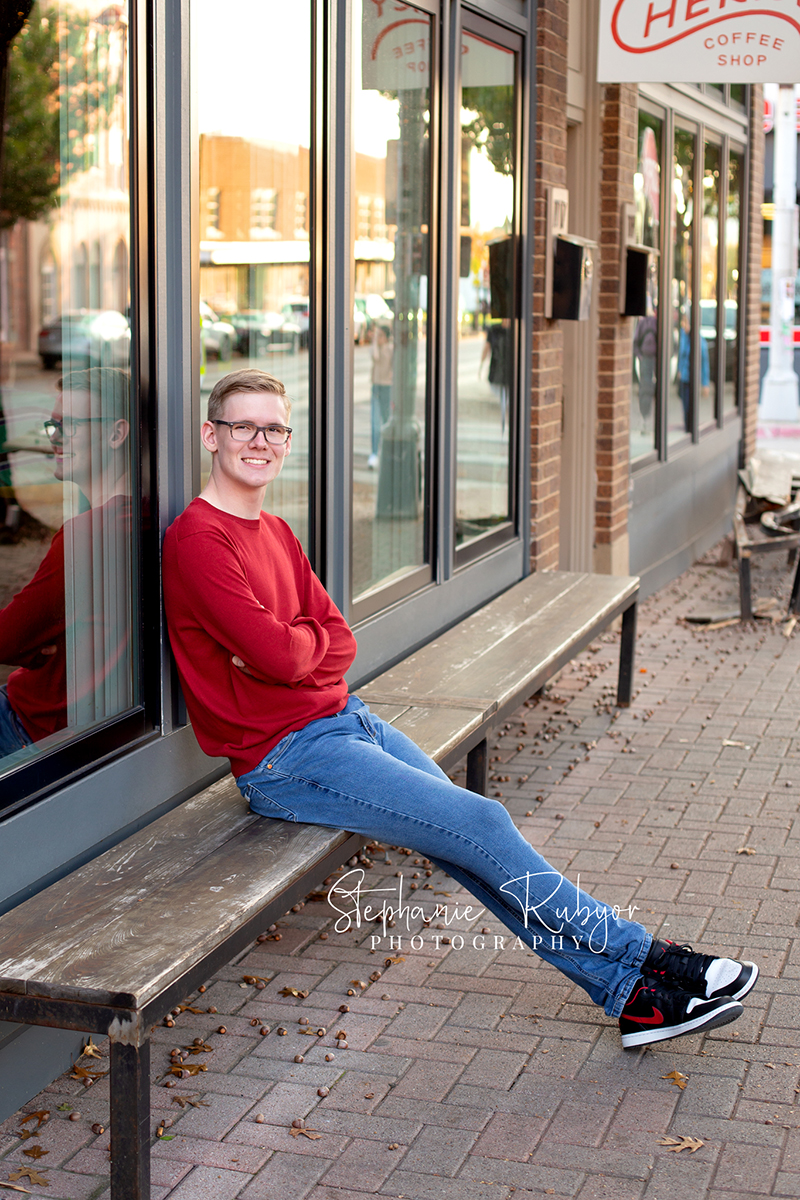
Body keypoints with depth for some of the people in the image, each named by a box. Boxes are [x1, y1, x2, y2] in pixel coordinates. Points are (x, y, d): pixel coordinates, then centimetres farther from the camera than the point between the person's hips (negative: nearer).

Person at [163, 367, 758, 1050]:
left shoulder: (276, 533, 15)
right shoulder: (196, 540, -14)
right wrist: (310, 639, 0)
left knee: (474, 846, 0)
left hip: (345, 720, 8)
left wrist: (292, 648, -11)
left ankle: (632, 995, 3)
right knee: (483, 826, -11)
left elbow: (341, 644, 10)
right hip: (285, 759, -8)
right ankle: (639, 961, 1)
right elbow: (276, 654, -22)